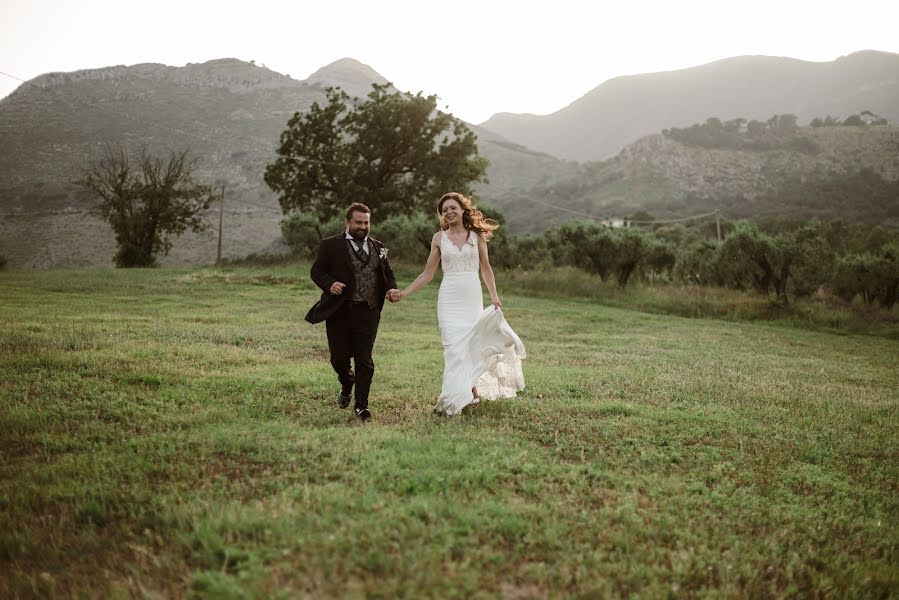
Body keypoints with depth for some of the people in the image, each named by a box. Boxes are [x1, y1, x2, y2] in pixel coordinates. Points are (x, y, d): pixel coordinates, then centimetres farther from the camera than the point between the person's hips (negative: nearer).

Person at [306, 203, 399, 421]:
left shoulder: (378, 247, 12)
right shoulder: (331, 245, 2)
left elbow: (388, 274, 17)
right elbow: (317, 271, 1)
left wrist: (392, 288, -5)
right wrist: (330, 284, -19)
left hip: (368, 312, 1)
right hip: (339, 311, -1)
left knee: (364, 360, 0)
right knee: (339, 357, 4)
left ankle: (361, 405, 11)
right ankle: (347, 384, 37)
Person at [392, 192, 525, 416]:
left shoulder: (477, 235, 5)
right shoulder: (439, 238, 5)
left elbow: (486, 268, 12)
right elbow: (427, 274, 7)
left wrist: (494, 297, 5)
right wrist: (403, 293, -2)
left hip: (473, 297, 1)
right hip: (449, 298, 0)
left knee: (471, 345, 3)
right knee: (454, 347, -8)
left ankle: (469, 390, 17)